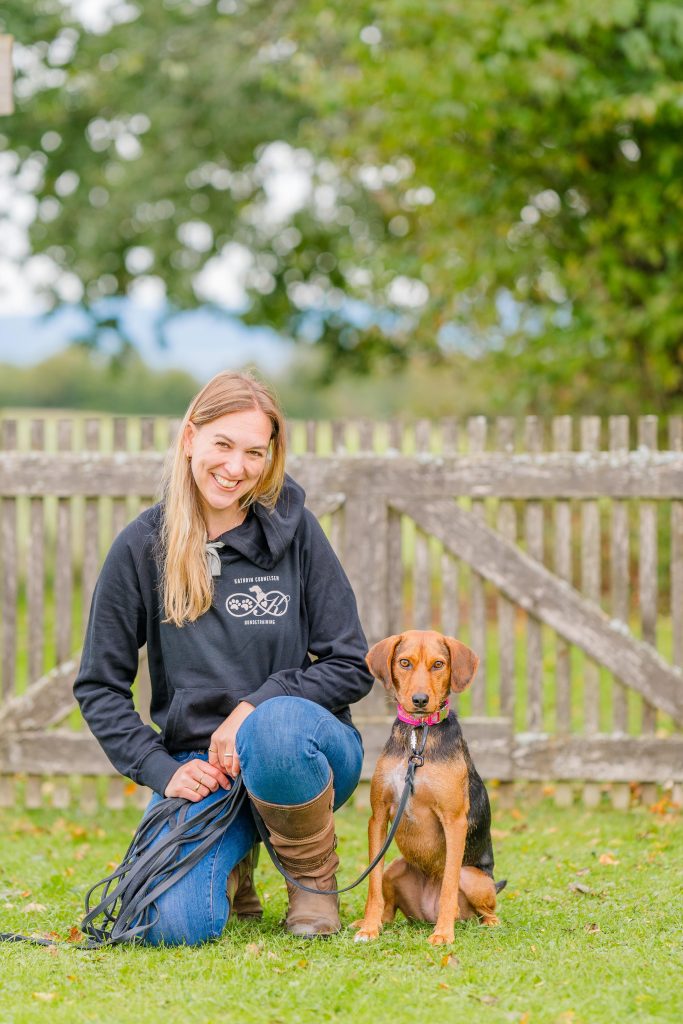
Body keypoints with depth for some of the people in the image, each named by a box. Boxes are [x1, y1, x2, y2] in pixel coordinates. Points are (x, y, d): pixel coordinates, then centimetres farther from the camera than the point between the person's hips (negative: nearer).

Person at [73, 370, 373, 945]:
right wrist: (161, 770, -8)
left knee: (274, 727, -39)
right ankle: (234, 860, 14)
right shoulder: (142, 548, -2)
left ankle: (315, 879, -8)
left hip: (306, 751, -1)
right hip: (197, 765, 1)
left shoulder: (293, 530, -3)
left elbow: (352, 666, -4)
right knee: (173, 927, -24)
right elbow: (99, 686, 4)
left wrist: (256, 706, -17)